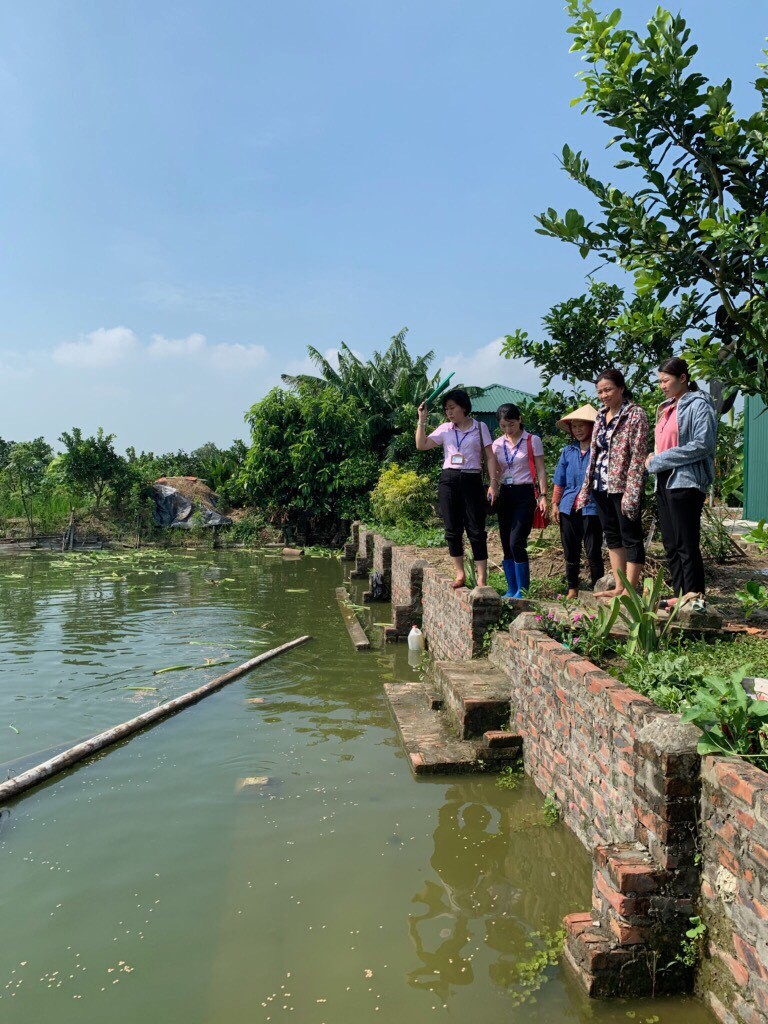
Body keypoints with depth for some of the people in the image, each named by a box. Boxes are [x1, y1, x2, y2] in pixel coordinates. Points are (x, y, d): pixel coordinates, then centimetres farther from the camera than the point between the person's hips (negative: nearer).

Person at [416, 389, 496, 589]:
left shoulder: (480, 428, 3)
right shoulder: (445, 429, 9)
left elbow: (490, 457, 2)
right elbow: (421, 445, 3)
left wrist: (493, 483, -7)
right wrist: (422, 420, -3)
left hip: (472, 481, -3)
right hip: (448, 481, 3)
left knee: (476, 530, -3)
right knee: (452, 530, 5)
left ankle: (482, 578, 1)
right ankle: (460, 574, 16)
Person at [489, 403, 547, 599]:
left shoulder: (532, 441, -2)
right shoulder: (498, 444, 10)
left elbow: (540, 471, -2)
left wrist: (543, 495, -11)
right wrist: (492, 491, -2)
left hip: (525, 494, -5)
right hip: (505, 495, 5)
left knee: (516, 542, -14)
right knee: (506, 545, 6)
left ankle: (523, 590, -3)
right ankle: (512, 590, 15)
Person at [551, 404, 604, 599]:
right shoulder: (568, 451, 10)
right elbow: (559, 482, 14)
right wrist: (555, 504, 10)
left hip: (592, 508, -4)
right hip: (568, 508, 5)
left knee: (593, 553, 0)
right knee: (571, 552, 11)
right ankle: (572, 589, 22)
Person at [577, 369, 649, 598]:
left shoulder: (635, 414, -8)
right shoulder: (601, 416, 13)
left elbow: (638, 456, -15)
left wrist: (631, 492, -21)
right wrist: (586, 487, 12)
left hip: (622, 486, -8)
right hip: (601, 486, 8)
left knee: (631, 538, -1)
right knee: (612, 536, 11)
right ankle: (618, 587, 19)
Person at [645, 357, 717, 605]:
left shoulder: (698, 405, -7)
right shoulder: (666, 408, 18)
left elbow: (703, 444, -17)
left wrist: (660, 460, -15)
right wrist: (654, 459, 3)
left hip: (685, 481, -9)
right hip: (665, 482, 9)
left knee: (687, 545, -6)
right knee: (671, 545, 11)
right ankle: (681, 595, 19)